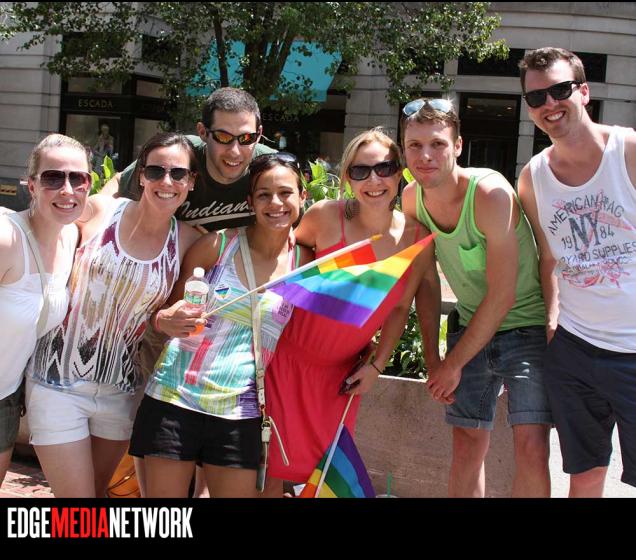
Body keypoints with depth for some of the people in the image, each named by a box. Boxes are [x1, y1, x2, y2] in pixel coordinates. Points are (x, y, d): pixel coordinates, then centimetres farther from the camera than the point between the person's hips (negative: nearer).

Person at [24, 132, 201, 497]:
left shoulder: (188, 241, -2)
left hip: (120, 391, 3)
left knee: (98, 490, 19)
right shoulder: (98, 211, -9)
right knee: (77, 503, 0)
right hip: (58, 382, -3)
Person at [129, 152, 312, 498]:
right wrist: (166, 321, -15)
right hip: (175, 397, -1)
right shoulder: (217, 245, -3)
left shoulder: (303, 263, 2)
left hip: (240, 414, 2)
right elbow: (168, 310, 6)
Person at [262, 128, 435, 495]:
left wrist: (376, 365, 0)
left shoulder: (416, 238, -11)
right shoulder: (327, 217, -19)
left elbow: (399, 307, 2)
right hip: (289, 355, -3)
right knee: (275, 465, 0)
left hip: (343, 369, 3)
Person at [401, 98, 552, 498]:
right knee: (468, 446, 3)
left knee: (532, 447, -12)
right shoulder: (412, 199, -6)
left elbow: (503, 295, -20)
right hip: (470, 326, 5)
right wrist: (433, 359, -1)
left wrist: (454, 364, -12)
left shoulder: (491, 193, -24)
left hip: (527, 326, -5)